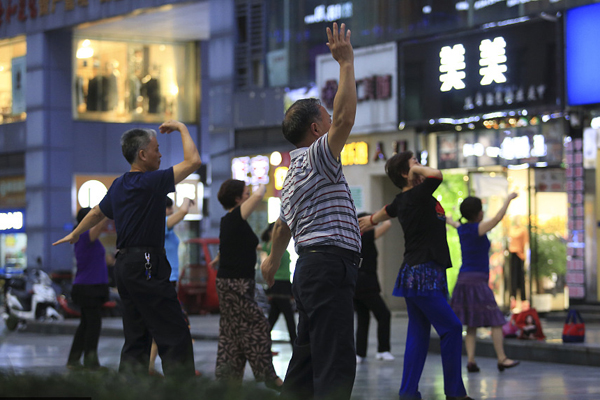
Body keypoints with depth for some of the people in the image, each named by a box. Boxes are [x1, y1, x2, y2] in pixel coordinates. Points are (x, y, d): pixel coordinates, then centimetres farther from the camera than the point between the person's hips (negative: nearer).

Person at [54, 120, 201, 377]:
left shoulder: (119, 185, 13)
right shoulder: (150, 182, -14)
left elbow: (96, 213, 28)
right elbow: (193, 161, -18)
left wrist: (75, 234, 46)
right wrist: (182, 128, -4)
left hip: (125, 266, 9)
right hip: (147, 268, -9)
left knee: (137, 337, 11)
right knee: (175, 336, -9)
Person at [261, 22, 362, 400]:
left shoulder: (296, 173, 22)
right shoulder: (317, 157, -7)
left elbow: (283, 225, 34)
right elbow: (345, 118, -23)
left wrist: (273, 260, 50)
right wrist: (346, 62, -17)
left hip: (311, 269, 10)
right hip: (330, 265, -10)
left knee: (307, 361, 11)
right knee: (337, 365, -17)